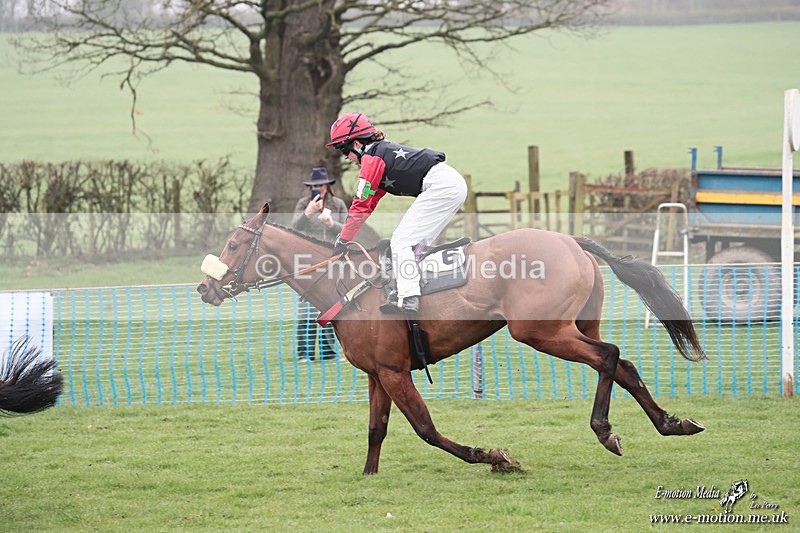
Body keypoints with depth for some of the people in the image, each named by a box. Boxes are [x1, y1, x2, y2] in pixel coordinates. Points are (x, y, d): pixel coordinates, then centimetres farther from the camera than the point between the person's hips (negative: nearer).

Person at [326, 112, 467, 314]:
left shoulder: (371, 157, -4)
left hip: (440, 185, -10)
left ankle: (407, 299, -15)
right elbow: (369, 203, 28)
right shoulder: (382, 151, 25)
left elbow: (361, 205, -6)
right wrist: (343, 236, 27)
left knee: (401, 241, -8)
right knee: (414, 243, 17)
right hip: (455, 184, 10)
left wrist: (343, 240, 2)